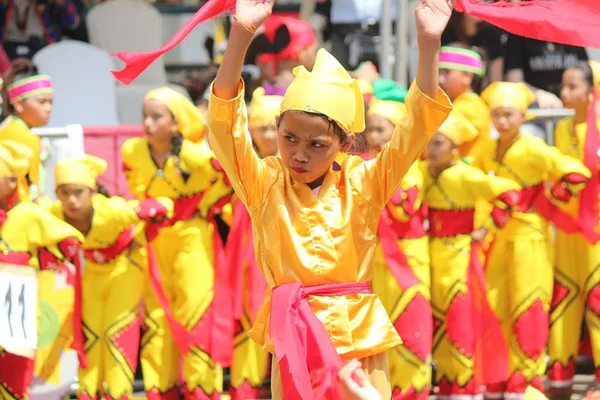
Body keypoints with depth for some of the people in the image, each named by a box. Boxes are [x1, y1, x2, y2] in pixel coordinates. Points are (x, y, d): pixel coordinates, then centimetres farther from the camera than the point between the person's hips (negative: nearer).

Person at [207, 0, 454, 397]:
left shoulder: (362, 184, 3)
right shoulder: (264, 184, 2)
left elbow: (417, 126, -3)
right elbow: (225, 122, -9)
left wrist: (428, 46, -14)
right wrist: (241, 35, -19)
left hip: (360, 337, 0)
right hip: (293, 337, 0)